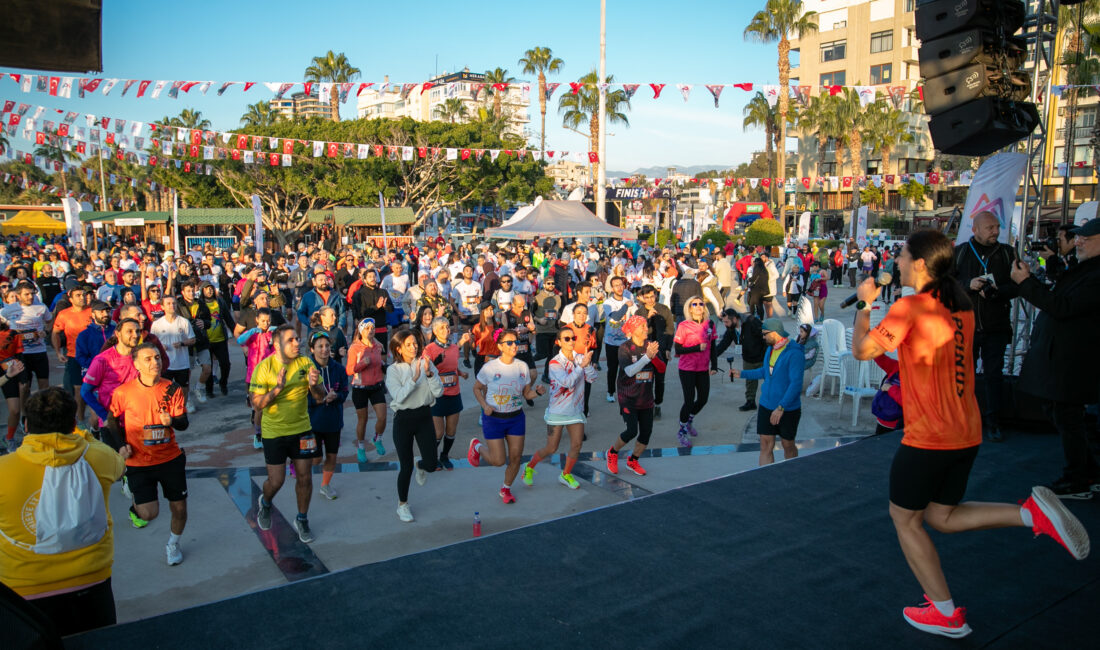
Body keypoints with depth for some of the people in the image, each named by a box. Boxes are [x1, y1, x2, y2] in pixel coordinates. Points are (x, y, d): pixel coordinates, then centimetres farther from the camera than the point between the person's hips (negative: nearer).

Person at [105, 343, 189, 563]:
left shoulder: (173, 389, -4)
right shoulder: (123, 392, -8)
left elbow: (184, 423, -4)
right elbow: (112, 420, 9)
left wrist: (172, 421, -27)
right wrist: (120, 445, -2)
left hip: (171, 458, 2)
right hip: (139, 461, -2)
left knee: (179, 507, 6)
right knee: (149, 513, -10)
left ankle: (173, 544, 35)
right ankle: (135, 508, 28)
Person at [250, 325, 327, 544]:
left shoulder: (305, 363, -7)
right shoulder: (264, 368, -14)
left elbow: (320, 397, -4)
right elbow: (256, 404, -15)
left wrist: (313, 385, -26)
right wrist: (278, 388, -30)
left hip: (302, 428, 2)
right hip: (274, 431, -2)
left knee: (304, 476, 7)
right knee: (276, 481, 4)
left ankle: (302, 520, 27)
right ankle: (265, 503, 39)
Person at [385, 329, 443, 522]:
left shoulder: (426, 364, -2)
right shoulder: (393, 370, -7)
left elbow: (438, 392, -7)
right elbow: (398, 397, -19)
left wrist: (429, 374, -22)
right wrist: (414, 379, -28)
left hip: (424, 416, 2)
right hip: (403, 419, -2)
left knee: (431, 464, 2)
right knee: (406, 467, 3)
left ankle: (421, 466, 42)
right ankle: (402, 505, 26)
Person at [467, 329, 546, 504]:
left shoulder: (522, 367, -1)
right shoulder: (489, 368, -12)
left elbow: (527, 394, 7)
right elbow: (477, 388, 2)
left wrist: (538, 392, -14)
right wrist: (484, 405, -13)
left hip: (516, 418, 4)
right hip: (493, 418, -4)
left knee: (516, 457, 3)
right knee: (498, 460, -4)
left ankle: (506, 489, 30)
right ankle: (477, 446, 28)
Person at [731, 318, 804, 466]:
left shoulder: (794, 354, -20)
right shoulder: (771, 349, 6)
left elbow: (796, 383, -25)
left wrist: (781, 407, -29)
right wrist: (742, 374, 22)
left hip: (788, 409, -6)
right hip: (766, 405, 6)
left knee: (788, 445, 11)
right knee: (766, 445, 3)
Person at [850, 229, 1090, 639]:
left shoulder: (910, 307, -18)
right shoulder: (962, 308, 7)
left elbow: (861, 350, -16)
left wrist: (864, 303, -4)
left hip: (927, 438, -8)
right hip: (967, 433, 8)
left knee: (904, 519, 12)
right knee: (941, 516, 22)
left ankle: (946, 614, 18)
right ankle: (1032, 513, 4)